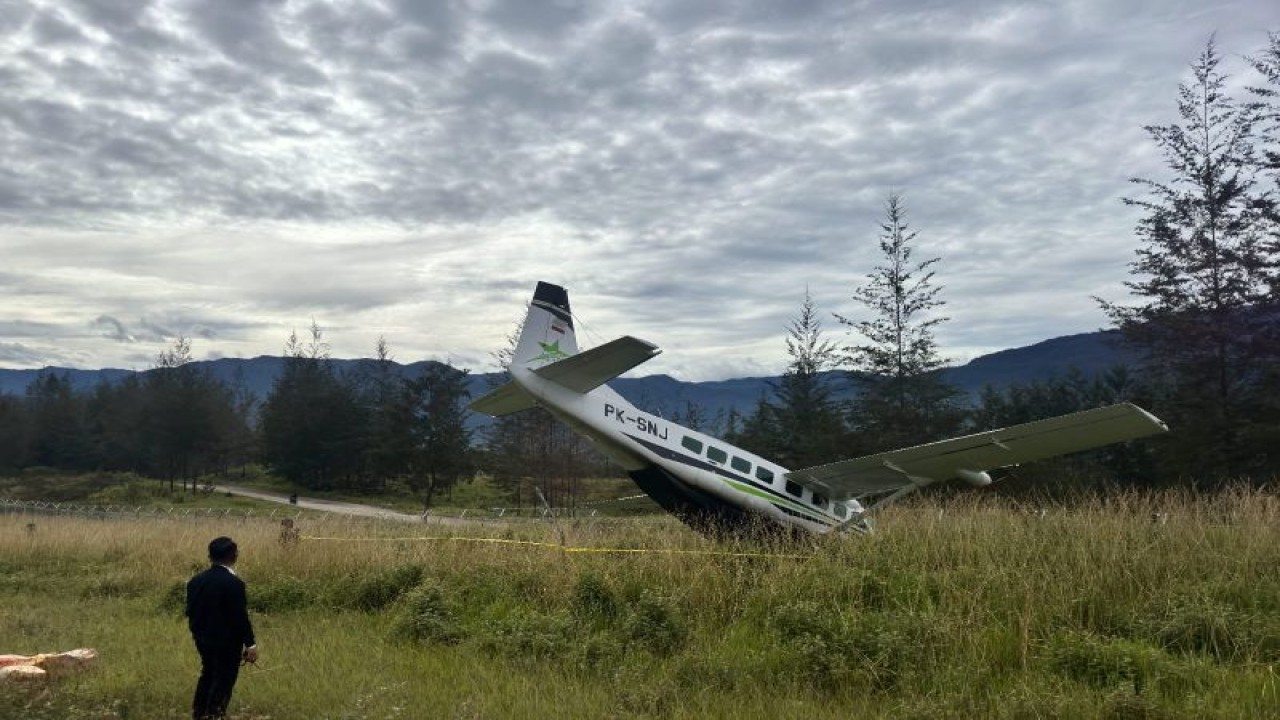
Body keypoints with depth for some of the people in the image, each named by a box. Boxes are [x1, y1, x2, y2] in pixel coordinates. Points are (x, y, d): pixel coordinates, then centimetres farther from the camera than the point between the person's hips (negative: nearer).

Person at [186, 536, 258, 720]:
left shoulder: (196, 581, 0)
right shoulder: (233, 583, -22)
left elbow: (190, 611, 8)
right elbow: (240, 617, -20)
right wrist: (250, 644, -12)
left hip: (203, 639, 7)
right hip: (227, 642, -7)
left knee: (208, 673, 24)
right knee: (224, 680, 5)